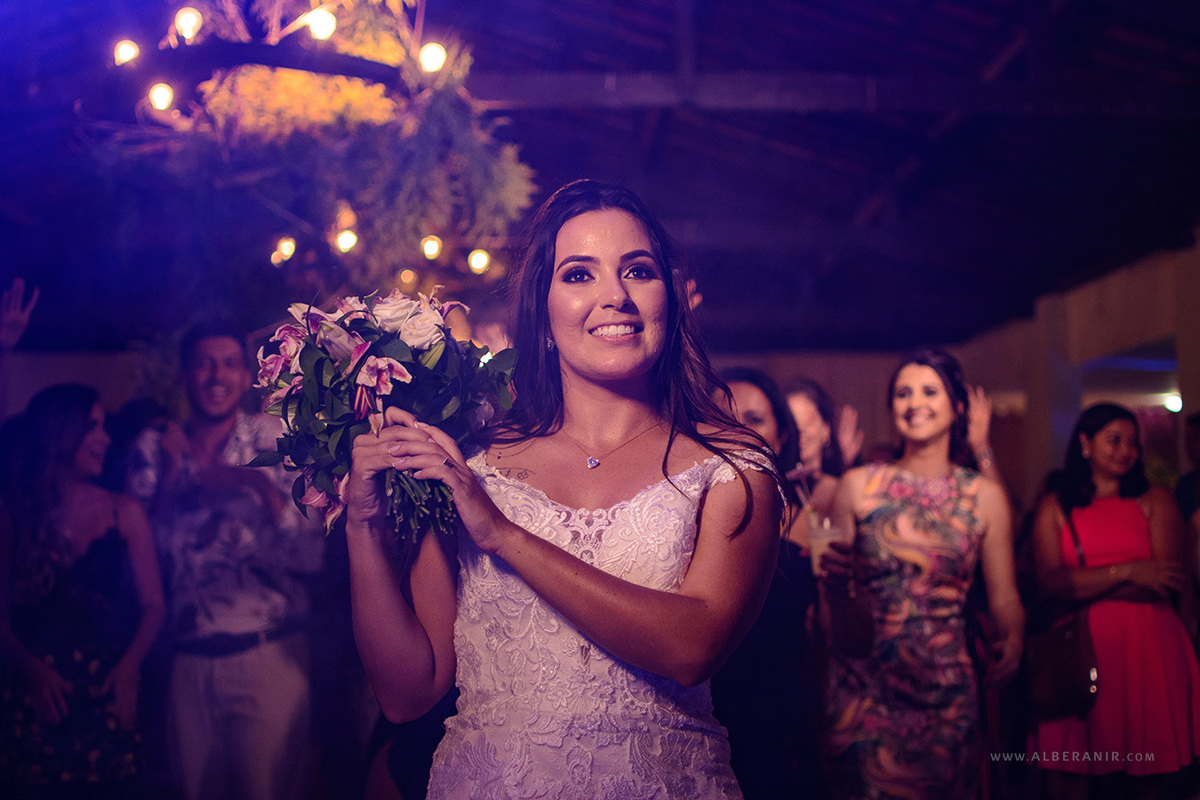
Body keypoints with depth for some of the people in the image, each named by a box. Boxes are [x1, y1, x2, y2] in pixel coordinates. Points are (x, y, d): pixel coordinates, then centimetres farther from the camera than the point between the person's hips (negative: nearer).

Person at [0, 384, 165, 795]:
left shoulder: (126, 513, 7)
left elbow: (152, 606, 4)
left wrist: (129, 665, -12)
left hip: (108, 693, 1)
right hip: (35, 695, -1)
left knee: (113, 785, -1)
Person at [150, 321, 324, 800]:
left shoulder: (276, 442, -3)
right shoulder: (155, 451, 6)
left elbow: (312, 555, -8)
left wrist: (262, 487, -21)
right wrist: (169, 476, -8)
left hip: (268, 656, -3)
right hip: (187, 661, 3)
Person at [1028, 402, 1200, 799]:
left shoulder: (1156, 501, 8)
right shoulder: (1055, 507, 9)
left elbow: (1166, 581, -4)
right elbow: (1050, 581, -3)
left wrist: (1083, 587, -5)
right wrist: (1125, 573, -10)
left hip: (1147, 648, 0)